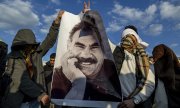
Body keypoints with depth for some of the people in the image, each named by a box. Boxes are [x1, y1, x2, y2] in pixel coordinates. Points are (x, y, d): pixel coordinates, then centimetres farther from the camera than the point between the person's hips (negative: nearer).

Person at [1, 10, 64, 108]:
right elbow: (22, 81, -21)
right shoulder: (14, 58, -10)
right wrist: (40, 94, -30)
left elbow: (49, 41, -5)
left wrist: (56, 23, -16)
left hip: (34, 100, 3)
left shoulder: (37, 54, 0)